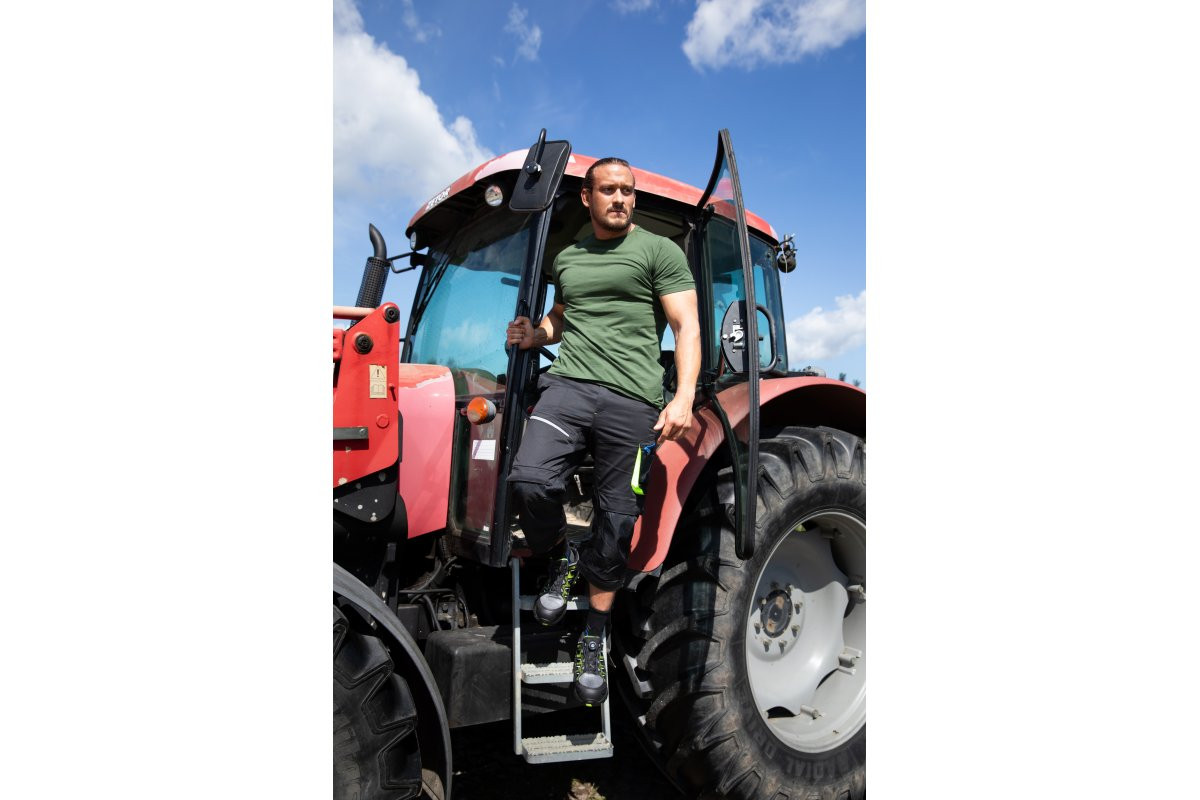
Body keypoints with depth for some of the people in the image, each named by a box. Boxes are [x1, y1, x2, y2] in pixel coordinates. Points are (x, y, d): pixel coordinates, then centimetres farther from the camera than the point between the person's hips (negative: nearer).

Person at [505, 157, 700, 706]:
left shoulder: (659, 251, 8)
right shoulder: (568, 258, 22)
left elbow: (687, 327, 0)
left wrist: (684, 397, -15)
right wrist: (535, 336, 13)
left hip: (632, 399, -3)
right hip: (568, 385, 3)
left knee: (615, 522, 1)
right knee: (529, 480, -23)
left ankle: (593, 640, 18)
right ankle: (561, 559, 9)